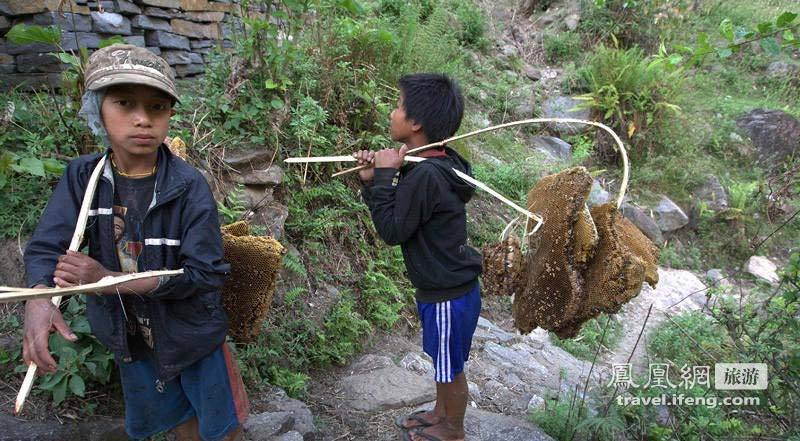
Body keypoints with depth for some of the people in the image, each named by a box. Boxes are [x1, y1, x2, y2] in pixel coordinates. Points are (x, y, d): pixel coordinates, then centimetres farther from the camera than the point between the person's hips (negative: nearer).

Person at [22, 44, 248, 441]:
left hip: (192, 333, -3)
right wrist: (39, 300, -36)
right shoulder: (82, 176, -11)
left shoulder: (188, 185, -22)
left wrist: (109, 279, -30)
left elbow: (205, 273, -23)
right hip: (130, 337, 3)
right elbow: (45, 247, -13)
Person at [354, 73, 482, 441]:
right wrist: (373, 180, -5)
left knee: (450, 368, 15)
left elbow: (391, 230, -22)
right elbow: (398, 214, 8)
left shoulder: (426, 175, -30)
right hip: (441, 287, 9)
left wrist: (385, 175, -19)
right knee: (441, 361, 28)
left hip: (449, 296, -9)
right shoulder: (431, 165, 1)